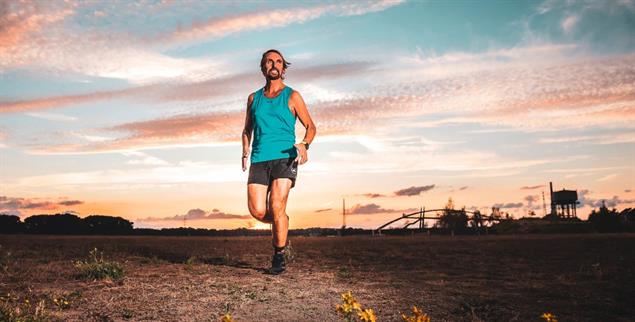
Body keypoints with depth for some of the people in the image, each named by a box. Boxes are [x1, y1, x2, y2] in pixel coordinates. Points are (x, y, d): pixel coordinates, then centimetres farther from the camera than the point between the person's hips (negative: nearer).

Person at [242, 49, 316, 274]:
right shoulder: (254, 98, 16)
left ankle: (280, 255, 2)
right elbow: (247, 129, 25)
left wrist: (305, 145, -14)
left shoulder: (292, 96, 7)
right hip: (259, 160, 3)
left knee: (276, 207, -15)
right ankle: (280, 224, 26)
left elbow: (310, 126, 7)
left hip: (284, 158, -3)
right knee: (257, 211, -8)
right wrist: (245, 151, 7)